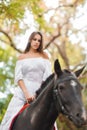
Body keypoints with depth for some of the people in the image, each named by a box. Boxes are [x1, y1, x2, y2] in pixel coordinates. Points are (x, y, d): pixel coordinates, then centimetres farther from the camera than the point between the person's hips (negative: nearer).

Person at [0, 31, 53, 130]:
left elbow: (48, 77, 3)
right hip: (23, 91, -1)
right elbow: (18, 77, -1)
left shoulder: (44, 56, 12)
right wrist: (26, 93, -16)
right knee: (13, 121, -12)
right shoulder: (22, 57, 11)